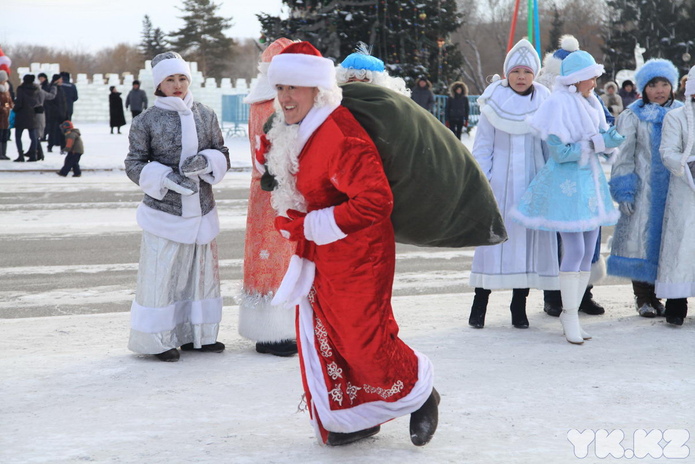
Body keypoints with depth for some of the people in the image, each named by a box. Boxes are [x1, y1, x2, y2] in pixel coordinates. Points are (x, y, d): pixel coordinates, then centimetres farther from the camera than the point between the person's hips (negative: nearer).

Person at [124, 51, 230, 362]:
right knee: (162, 273, -2)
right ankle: (159, 339, 10)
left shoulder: (206, 115, 7)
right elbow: (135, 165, -3)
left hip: (201, 209, 4)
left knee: (201, 269, 10)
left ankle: (197, 334, 24)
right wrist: (166, 178, -17)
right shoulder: (146, 122, -3)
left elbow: (222, 155, 10)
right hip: (164, 211, -4)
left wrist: (204, 162, -12)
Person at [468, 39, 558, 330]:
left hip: (533, 183, 2)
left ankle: (519, 308, 12)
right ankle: (479, 306, 6)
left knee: (529, 239, 3)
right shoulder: (494, 103, 2)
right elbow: (482, 146, 3)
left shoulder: (544, 104, 7)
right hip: (500, 183, -2)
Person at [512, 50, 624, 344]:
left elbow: (602, 138, 15)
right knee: (574, 250, -11)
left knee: (588, 252, 7)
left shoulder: (590, 103, 11)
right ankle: (569, 316, -1)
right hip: (566, 184, -8)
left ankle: (571, 313, 15)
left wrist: (610, 139, -7)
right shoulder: (557, 105, -12)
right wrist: (597, 142, -17)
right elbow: (560, 152, -17)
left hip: (591, 182, 8)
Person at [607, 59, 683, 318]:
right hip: (643, 188, -4)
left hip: (673, 189, 4)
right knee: (641, 237, -5)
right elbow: (624, 155, -3)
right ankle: (642, 297, 4)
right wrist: (624, 190, -10)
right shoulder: (632, 116, 0)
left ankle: (654, 295, 13)